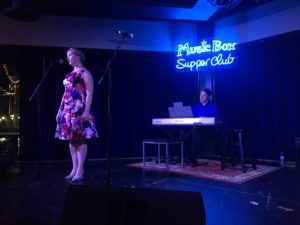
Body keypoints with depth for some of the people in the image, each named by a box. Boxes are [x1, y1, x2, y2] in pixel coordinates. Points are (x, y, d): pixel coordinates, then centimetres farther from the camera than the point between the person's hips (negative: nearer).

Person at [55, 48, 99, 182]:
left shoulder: (84, 73, -3)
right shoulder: (69, 74, 21)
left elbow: (89, 93, -11)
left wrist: (86, 111, -20)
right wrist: (60, 110, 18)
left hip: (79, 110, -8)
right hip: (68, 110, 8)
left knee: (81, 139, -6)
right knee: (71, 139, 8)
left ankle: (80, 170, -1)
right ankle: (74, 168, 16)